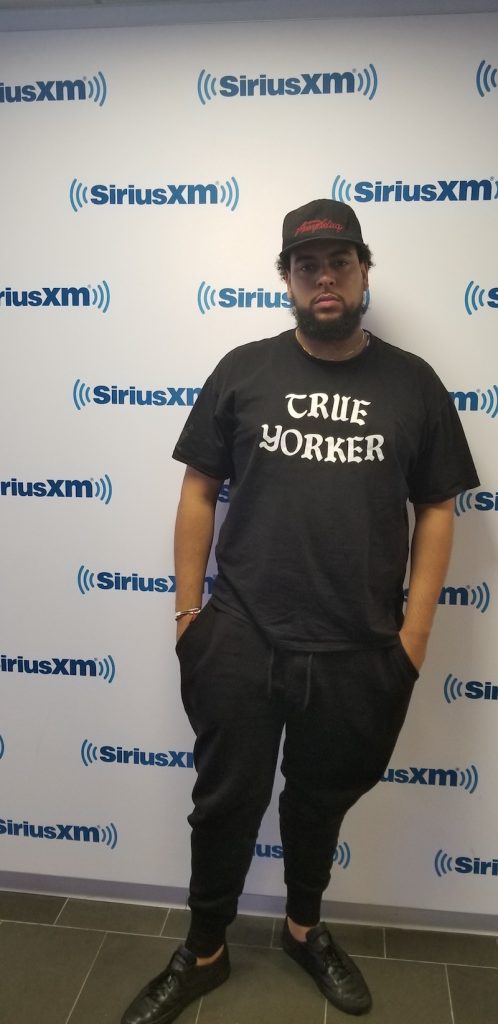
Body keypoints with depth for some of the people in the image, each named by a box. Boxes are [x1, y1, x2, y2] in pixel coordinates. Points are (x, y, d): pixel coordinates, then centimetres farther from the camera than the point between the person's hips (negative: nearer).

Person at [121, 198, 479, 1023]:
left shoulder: (412, 384, 0)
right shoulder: (243, 370, -1)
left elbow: (437, 510, 2)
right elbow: (199, 493, 2)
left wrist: (413, 632, -2)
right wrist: (189, 611, -1)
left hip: (359, 651, 1)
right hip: (240, 639, 0)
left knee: (322, 797, 21)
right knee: (227, 800, 13)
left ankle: (304, 928, 49)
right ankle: (203, 953, 39)